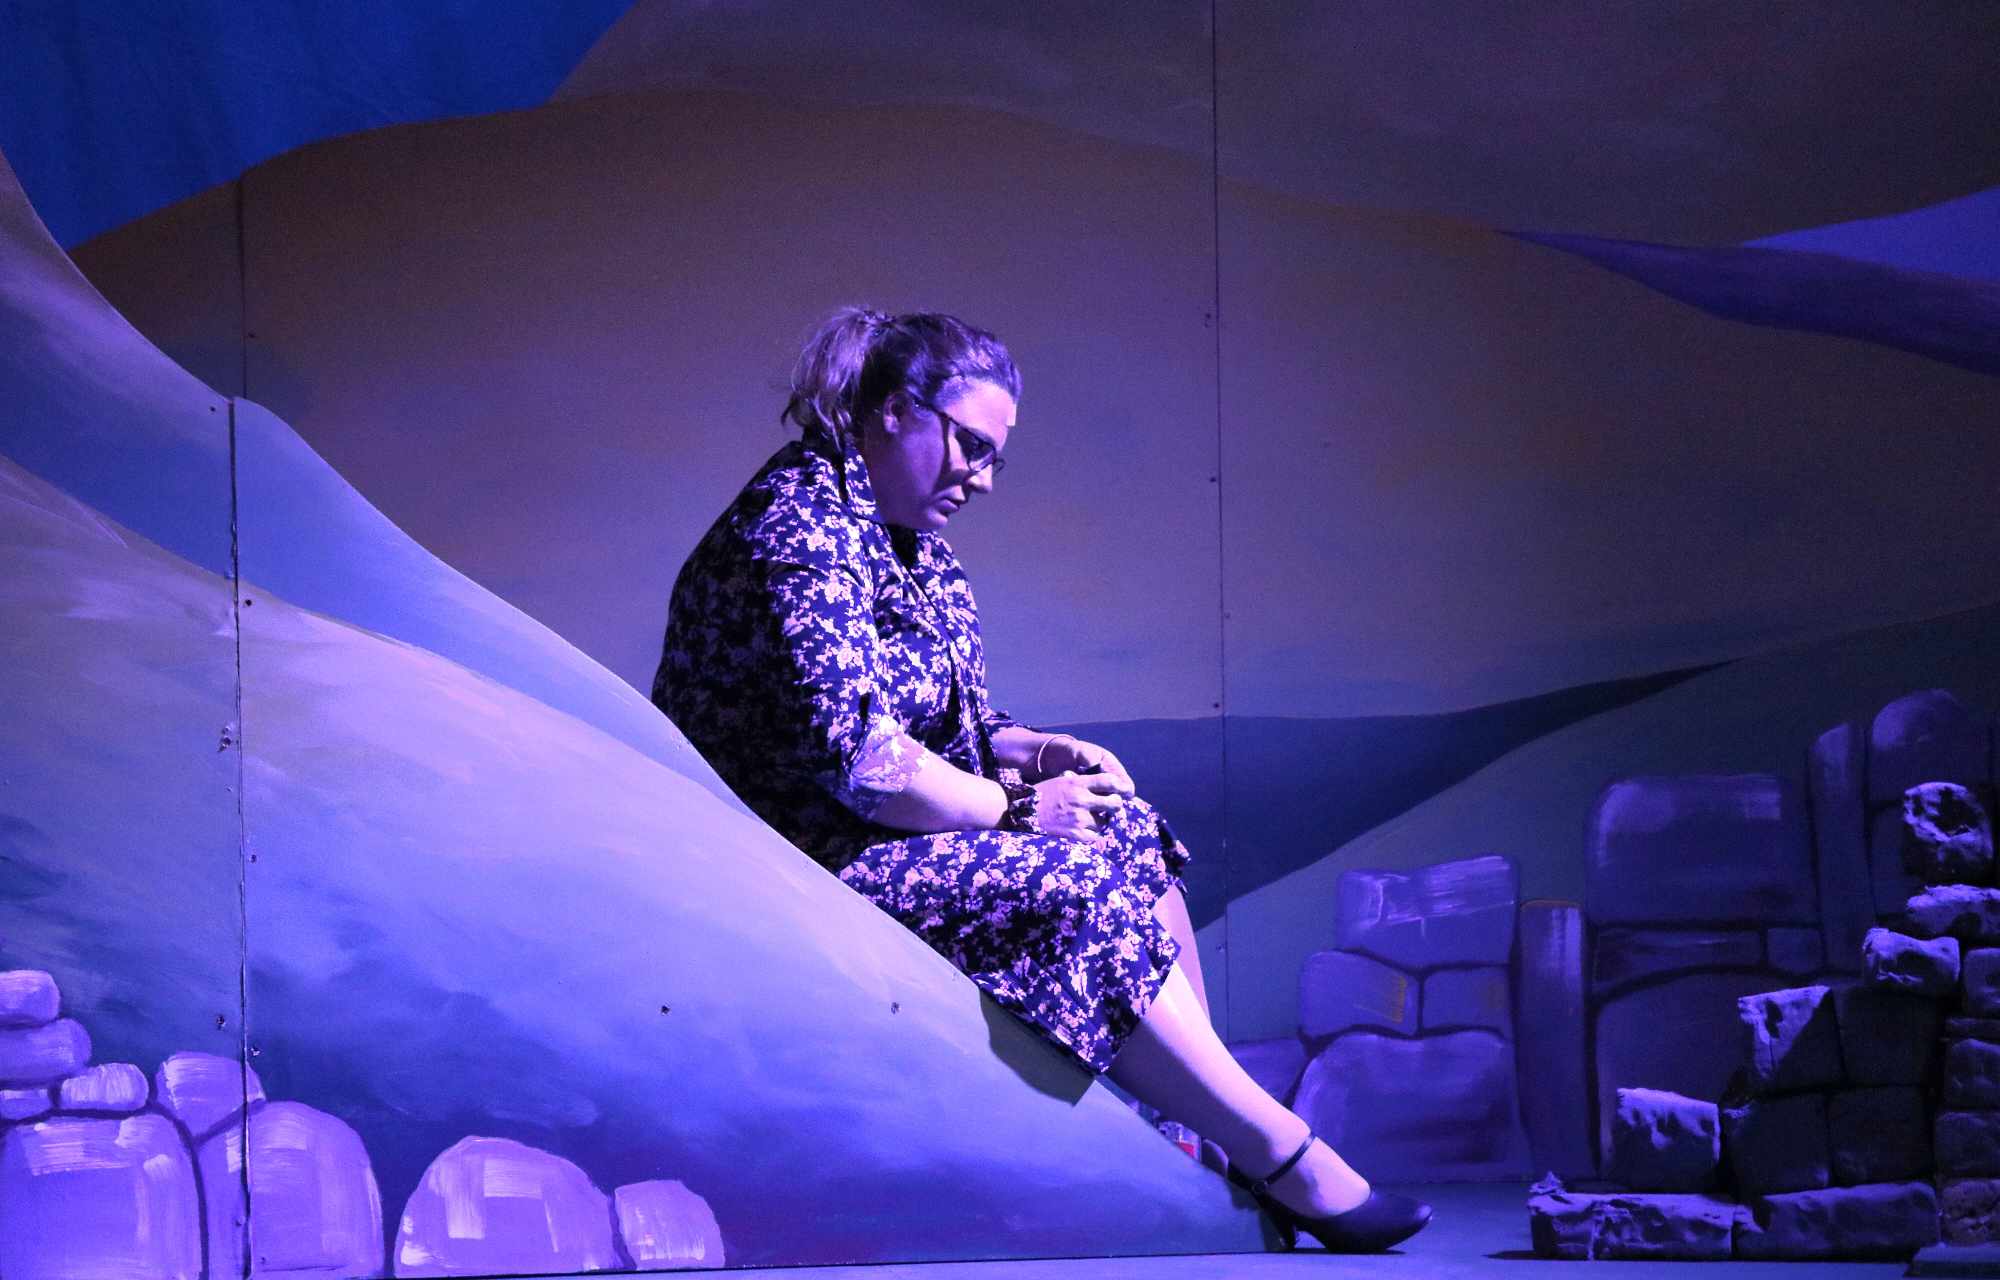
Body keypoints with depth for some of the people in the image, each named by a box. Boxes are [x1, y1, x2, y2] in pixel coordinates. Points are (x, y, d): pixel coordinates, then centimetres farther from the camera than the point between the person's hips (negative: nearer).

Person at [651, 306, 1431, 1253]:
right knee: (1078, 891, -22)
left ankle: (1215, 1135, -8)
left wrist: (1030, 751, -1)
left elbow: (944, 726, 21)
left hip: (871, 838, 11)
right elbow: (852, 756, -26)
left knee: (1128, 828, -1)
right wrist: (1017, 807, -15)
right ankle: (1286, 1159, -16)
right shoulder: (802, 533, -18)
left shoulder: (911, 544, 15)